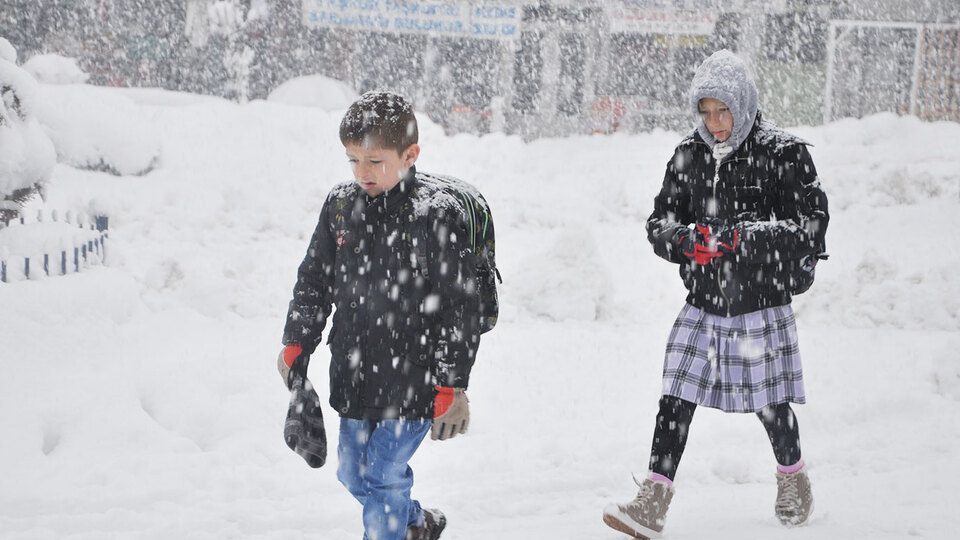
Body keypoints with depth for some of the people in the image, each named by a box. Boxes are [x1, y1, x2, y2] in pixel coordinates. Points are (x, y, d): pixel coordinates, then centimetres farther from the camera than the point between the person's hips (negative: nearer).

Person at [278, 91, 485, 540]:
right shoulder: (340, 205, 1)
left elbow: (459, 306, -13)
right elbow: (313, 280, 14)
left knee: (383, 476, -4)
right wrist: (296, 344, 10)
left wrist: (451, 386, -14)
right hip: (353, 375, 7)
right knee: (353, 474, 19)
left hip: (412, 380, -7)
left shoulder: (437, 213, -16)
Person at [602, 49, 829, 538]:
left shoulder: (783, 154, -9)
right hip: (701, 306, 3)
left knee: (771, 406, 8)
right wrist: (688, 240, -17)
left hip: (762, 306, -3)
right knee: (675, 401, -3)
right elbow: (658, 225, 6)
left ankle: (792, 478, 37)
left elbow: (812, 227, -13)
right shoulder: (688, 155, 4)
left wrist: (745, 237, -24)